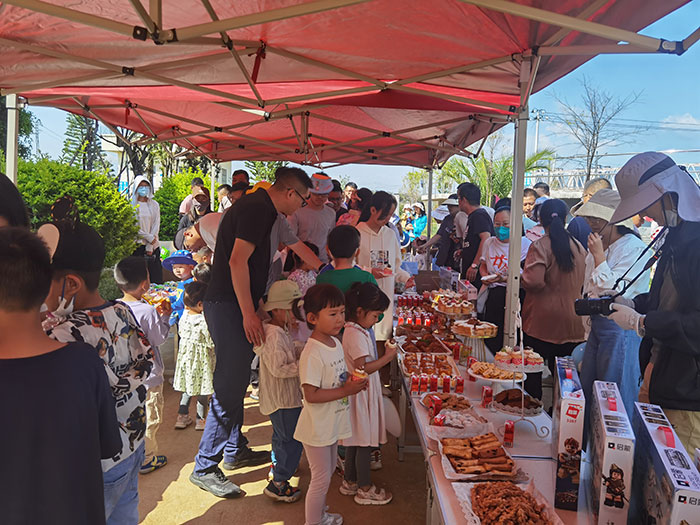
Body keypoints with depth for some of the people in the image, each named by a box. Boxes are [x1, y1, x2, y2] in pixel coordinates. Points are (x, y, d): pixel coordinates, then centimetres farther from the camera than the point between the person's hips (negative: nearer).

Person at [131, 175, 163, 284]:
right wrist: (149, 238, -11)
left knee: (156, 277, -1)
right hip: (137, 244, -2)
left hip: (153, 245, 3)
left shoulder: (155, 205, 10)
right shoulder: (131, 205, 2)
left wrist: (150, 246, -5)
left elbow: (156, 225, 4)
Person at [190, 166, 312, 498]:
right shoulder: (258, 208, -16)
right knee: (229, 386, -6)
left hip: (236, 304, 11)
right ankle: (205, 467, 5)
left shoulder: (259, 206, 16)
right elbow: (237, 261, -24)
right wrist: (249, 313, -22)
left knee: (236, 380, 18)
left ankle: (235, 450, 32)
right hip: (229, 307, -11)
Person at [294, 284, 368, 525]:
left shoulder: (335, 343, 2)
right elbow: (311, 395, -29)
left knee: (328, 471, 24)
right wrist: (346, 391, -27)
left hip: (332, 423, 9)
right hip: (317, 427, -9)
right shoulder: (312, 354, -27)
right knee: (321, 478, 5)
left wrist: (353, 381, -3)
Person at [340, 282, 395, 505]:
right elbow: (364, 368, -28)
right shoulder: (356, 335, -24)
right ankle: (364, 489, 18)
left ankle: (350, 482, 34)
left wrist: (383, 352, 10)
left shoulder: (356, 330, 8)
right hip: (361, 393, -10)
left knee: (354, 440, 20)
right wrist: (387, 357, -22)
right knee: (364, 442, 4)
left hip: (361, 392, 10)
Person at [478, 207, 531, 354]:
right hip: (492, 291, 3)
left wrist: (505, 279, -23)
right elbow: (483, 265, 27)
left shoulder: (523, 243, 0)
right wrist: (485, 276, 5)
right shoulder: (489, 243, 14)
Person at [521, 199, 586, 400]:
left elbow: (533, 281, -25)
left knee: (533, 372, 6)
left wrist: (521, 280, -5)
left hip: (542, 321, -5)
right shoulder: (579, 247, 5)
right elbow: (583, 281, 16)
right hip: (571, 321, 5)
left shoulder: (540, 246, -14)